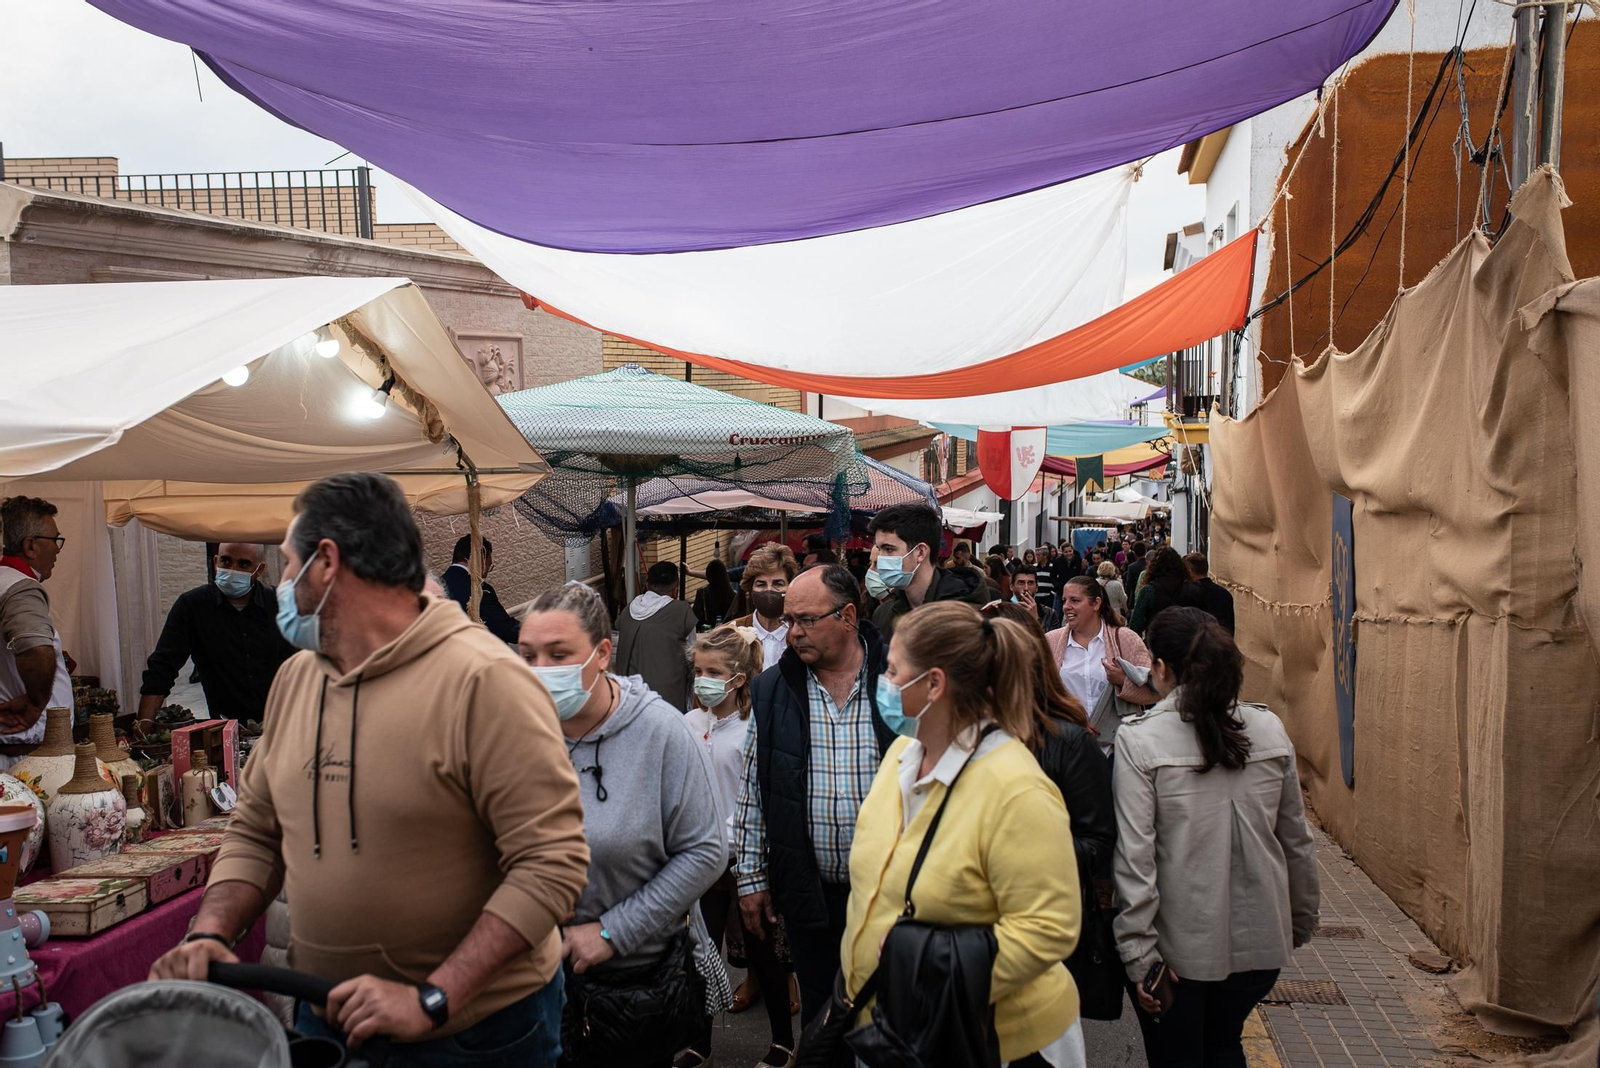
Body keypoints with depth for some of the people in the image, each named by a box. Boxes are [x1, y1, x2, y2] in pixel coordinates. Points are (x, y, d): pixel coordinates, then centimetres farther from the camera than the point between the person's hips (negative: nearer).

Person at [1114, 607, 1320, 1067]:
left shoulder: (1139, 739, -17)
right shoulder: (1270, 729, -4)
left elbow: (1134, 857, -19)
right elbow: (1296, 840, 5)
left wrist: (1138, 954, -12)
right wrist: (1301, 920, 19)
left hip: (1179, 945, -4)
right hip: (1259, 941, 4)